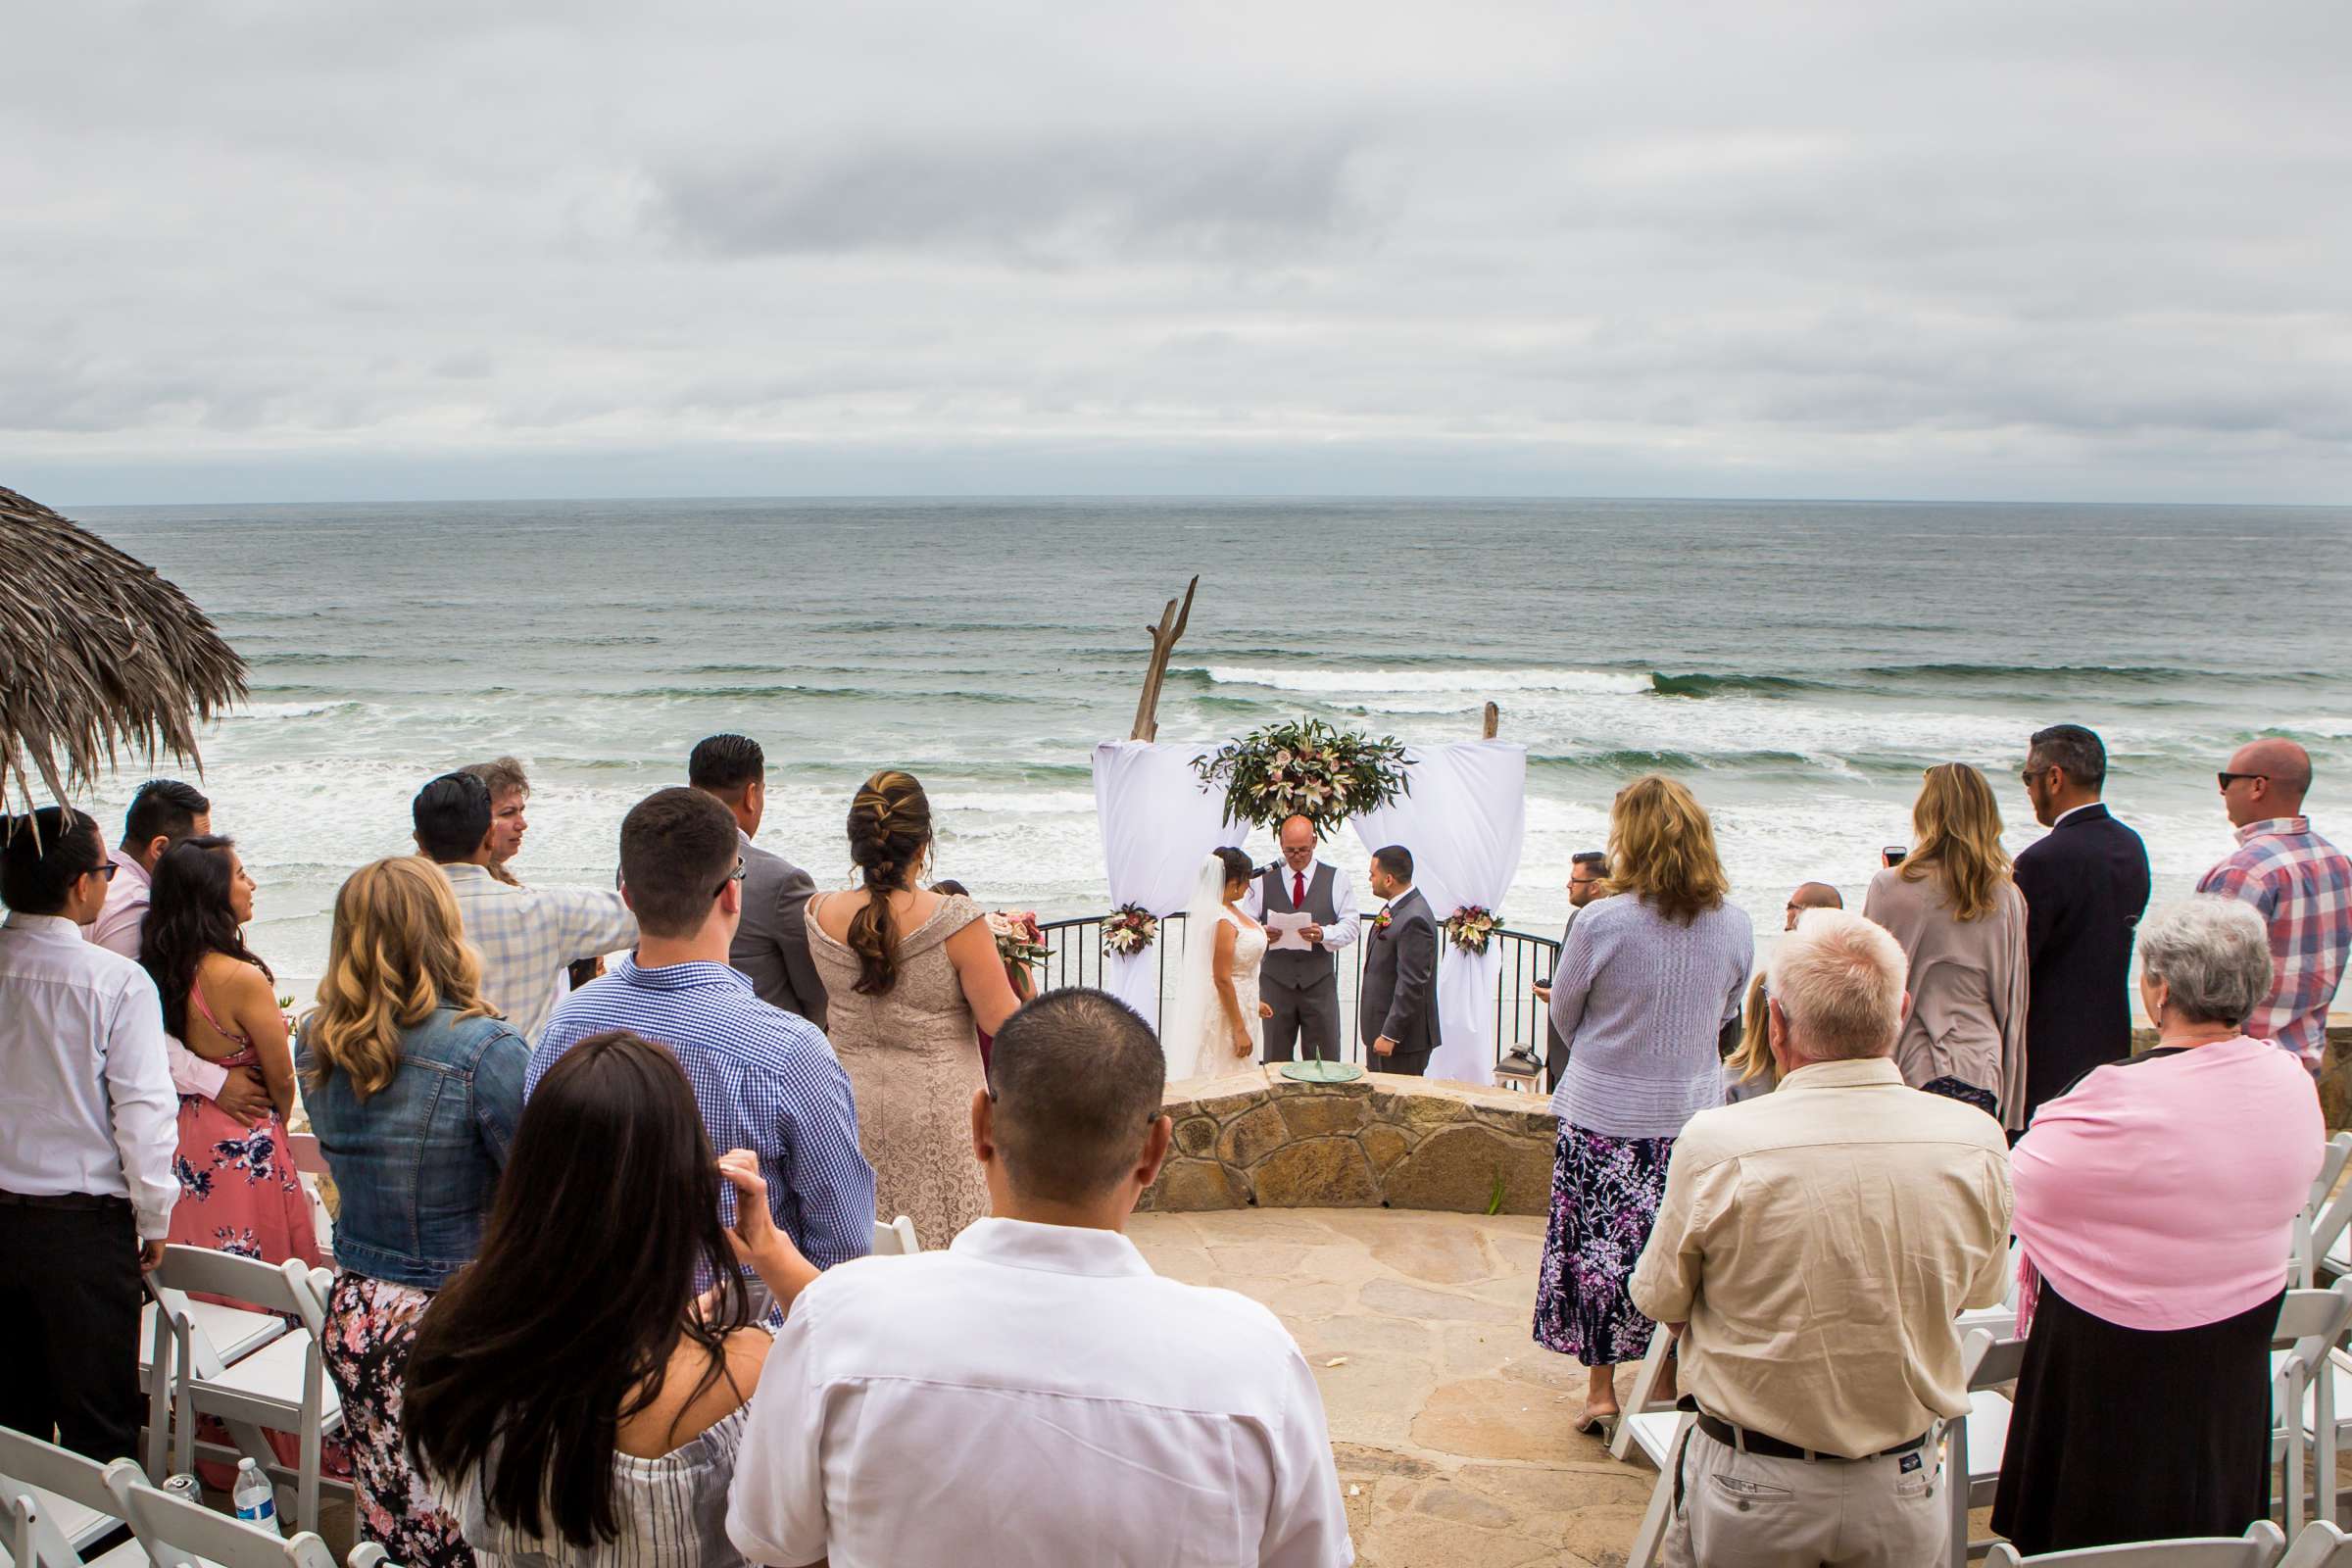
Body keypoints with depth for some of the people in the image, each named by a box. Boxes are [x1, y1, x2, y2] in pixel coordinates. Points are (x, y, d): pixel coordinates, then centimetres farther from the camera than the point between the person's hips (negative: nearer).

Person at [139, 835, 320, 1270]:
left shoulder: (164, 969, -2)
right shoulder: (243, 978, -22)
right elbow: (281, 1078, -11)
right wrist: (278, 1122, 7)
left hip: (184, 1133, 7)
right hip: (242, 1144, -7)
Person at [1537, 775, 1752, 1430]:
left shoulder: (1601, 921, -17)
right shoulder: (1733, 924, -6)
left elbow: (1563, 1013, -1)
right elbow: (1727, 1014, 10)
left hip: (1603, 1112, -3)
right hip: (1693, 1112, 3)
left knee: (1598, 1244, 10)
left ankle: (1601, 1388, 18)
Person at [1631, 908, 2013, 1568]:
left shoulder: (1716, 1144, -23)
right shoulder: (1977, 1143, -13)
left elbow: (1662, 1302, -7)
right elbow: (1981, 1290, 6)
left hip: (1750, 1496, -2)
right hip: (1906, 1493, 3)